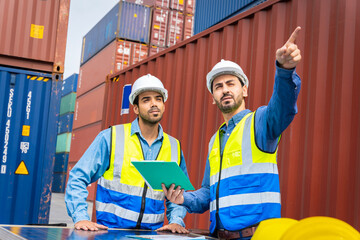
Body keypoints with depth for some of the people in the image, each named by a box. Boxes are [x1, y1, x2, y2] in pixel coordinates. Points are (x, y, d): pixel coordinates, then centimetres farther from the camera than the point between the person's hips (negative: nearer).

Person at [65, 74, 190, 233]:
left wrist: (176, 220, 4)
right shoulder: (110, 137, 3)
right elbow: (78, 178, 4)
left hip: (152, 232, 2)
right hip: (109, 231, -2)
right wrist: (80, 217, -8)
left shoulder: (174, 147, 14)